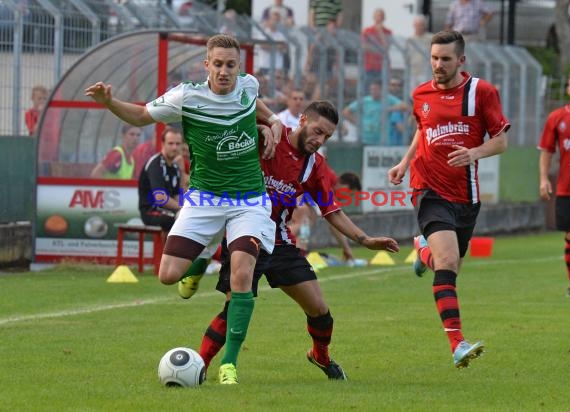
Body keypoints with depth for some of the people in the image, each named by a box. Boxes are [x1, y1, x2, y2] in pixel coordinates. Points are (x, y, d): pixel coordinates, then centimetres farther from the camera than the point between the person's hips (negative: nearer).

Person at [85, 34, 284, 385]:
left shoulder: (248, 85, -5)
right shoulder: (186, 97, -14)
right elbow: (141, 116, 1)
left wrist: (273, 120, 6)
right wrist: (108, 102, -17)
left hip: (249, 201, 0)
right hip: (204, 198, 0)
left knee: (242, 275, -20)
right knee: (169, 275, -11)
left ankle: (229, 363, -9)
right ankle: (202, 261, 30)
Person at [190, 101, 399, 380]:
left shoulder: (315, 166, 5)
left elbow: (332, 212, 10)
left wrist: (365, 240, 2)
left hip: (280, 244, 5)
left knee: (318, 308, 3)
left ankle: (321, 356, 32)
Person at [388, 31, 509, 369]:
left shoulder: (482, 92, -3)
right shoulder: (421, 95, 6)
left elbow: (501, 140, -1)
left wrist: (474, 153, -19)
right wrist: (405, 162, 12)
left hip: (466, 195, 1)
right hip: (431, 190, -1)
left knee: (449, 269, 14)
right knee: (447, 260, -22)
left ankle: (424, 250, 54)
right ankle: (458, 345, -28)